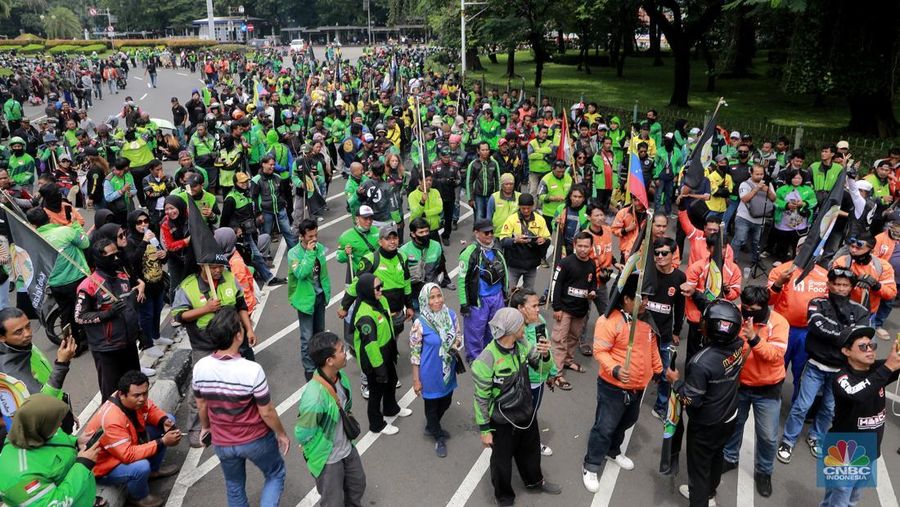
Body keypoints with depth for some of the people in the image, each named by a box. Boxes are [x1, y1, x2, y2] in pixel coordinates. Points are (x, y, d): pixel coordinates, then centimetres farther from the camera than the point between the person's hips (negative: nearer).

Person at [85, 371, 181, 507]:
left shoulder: (135, 400, -17)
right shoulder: (111, 420, -38)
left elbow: (151, 409, 3)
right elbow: (128, 455, -38)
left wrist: (164, 421, -18)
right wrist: (162, 442, -35)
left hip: (127, 447, 8)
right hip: (104, 466, -8)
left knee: (169, 419, 1)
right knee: (141, 466, -36)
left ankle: (154, 470, 17)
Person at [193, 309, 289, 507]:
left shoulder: (200, 368, -17)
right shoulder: (252, 370, -30)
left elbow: (201, 405, 1)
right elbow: (266, 412, -19)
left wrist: (205, 427, 21)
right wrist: (281, 434, -1)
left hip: (222, 443, 4)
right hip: (256, 439, -4)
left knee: (234, 486, 27)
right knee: (275, 475, 24)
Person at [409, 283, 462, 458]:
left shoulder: (451, 315, -10)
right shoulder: (420, 323, -22)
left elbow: (459, 335, 6)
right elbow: (415, 352, -15)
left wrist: (455, 346, -17)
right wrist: (416, 379, -11)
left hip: (448, 370, 5)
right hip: (430, 373, -5)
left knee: (445, 402, 24)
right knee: (432, 404, 16)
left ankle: (431, 427, 53)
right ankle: (439, 438, 41)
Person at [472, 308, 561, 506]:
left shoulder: (523, 345, -12)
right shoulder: (486, 360, -31)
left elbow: (543, 367, 0)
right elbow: (481, 398, -20)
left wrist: (545, 354, -23)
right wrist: (484, 430, -13)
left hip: (527, 413, 6)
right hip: (503, 422, -6)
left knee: (531, 451, 30)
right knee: (502, 461, 18)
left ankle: (534, 481, 60)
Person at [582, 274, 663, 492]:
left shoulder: (646, 318, 2)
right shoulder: (610, 320, -23)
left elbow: (652, 346, 16)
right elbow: (599, 351, -22)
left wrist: (658, 370, 20)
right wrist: (615, 369, -36)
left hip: (638, 386, 8)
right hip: (613, 387, -8)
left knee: (626, 422, 26)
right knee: (605, 427, 1)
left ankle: (613, 451, 50)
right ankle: (590, 467, 18)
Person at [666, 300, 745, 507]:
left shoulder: (701, 362, -36)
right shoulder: (739, 345, -18)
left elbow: (692, 400, -28)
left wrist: (675, 382, -12)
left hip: (704, 426, -7)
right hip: (728, 419, 7)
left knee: (699, 467, 15)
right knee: (716, 457, 30)